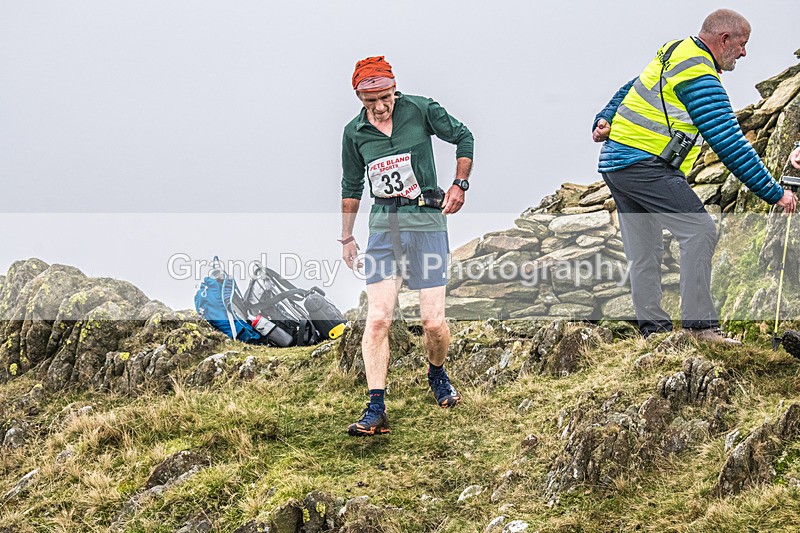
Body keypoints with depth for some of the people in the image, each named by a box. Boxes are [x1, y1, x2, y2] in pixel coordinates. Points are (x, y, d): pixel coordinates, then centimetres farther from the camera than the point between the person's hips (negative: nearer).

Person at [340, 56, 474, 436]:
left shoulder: (421, 110, -4)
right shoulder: (355, 132, 5)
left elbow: (463, 137, 11)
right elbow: (352, 186, 18)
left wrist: (459, 185, 2)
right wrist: (346, 237, 21)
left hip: (426, 220, -2)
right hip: (384, 224, 2)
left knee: (433, 322, -5)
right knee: (377, 319, -10)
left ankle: (437, 373, 29)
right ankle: (375, 411, -7)